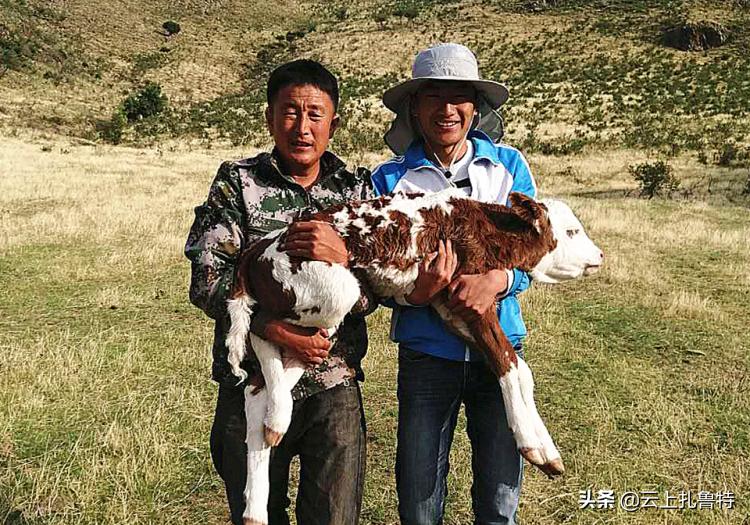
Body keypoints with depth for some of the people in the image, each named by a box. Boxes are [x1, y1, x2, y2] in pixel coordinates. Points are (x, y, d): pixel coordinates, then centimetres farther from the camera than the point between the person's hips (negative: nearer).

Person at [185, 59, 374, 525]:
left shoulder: (356, 189, 4)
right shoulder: (238, 183, -1)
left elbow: (372, 296, -1)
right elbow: (207, 279, -9)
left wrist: (341, 256, -21)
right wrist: (274, 329, -19)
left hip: (335, 386, 1)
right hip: (252, 384, -1)